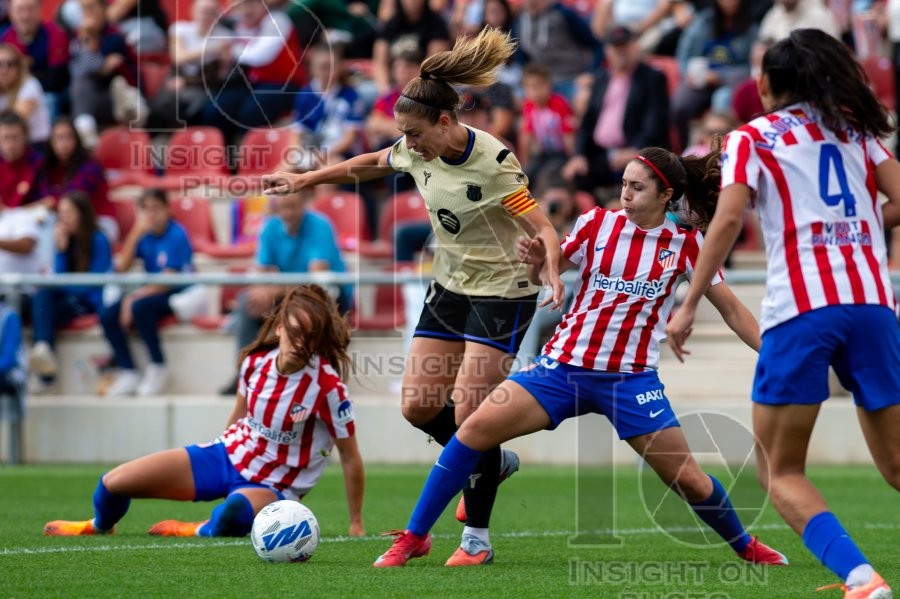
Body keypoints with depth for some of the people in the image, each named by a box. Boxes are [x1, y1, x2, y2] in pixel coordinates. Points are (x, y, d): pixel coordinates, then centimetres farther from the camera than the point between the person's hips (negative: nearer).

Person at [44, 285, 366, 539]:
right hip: (227, 454, 5)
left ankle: (204, 531, -10)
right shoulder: (256, 361, -7)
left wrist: (356, 524, -9)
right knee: (113, 483, -3)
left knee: (234, 512, -46)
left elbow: (350, 457, -14)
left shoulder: (327, 386, -22)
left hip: (272, 486, -5)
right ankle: (100, 527, 34)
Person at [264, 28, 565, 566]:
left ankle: (477, 536, 1)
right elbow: (370, 165, 15)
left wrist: (552, 273, -45)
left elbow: (543, 228, -26)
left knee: (469, 416, -12)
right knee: (417, 406, 4)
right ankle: (493, 464, 30)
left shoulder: (493, 163, -25)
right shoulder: (418, 151, -5)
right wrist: (304, 180, 18)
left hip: (502, 293, -7)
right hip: (450, 285, 7)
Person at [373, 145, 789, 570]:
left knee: (688, 479, -4)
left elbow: (731, 309, 5)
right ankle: (413, 538, -7)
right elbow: (546, 275, 10)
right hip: (564, 364, 1)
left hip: (631, 378, -1)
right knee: (476, 428, -15)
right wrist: (536, 261, -13)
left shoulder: (685, 245, -1)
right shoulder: (598, 223, 1)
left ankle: (747, 548, 26)